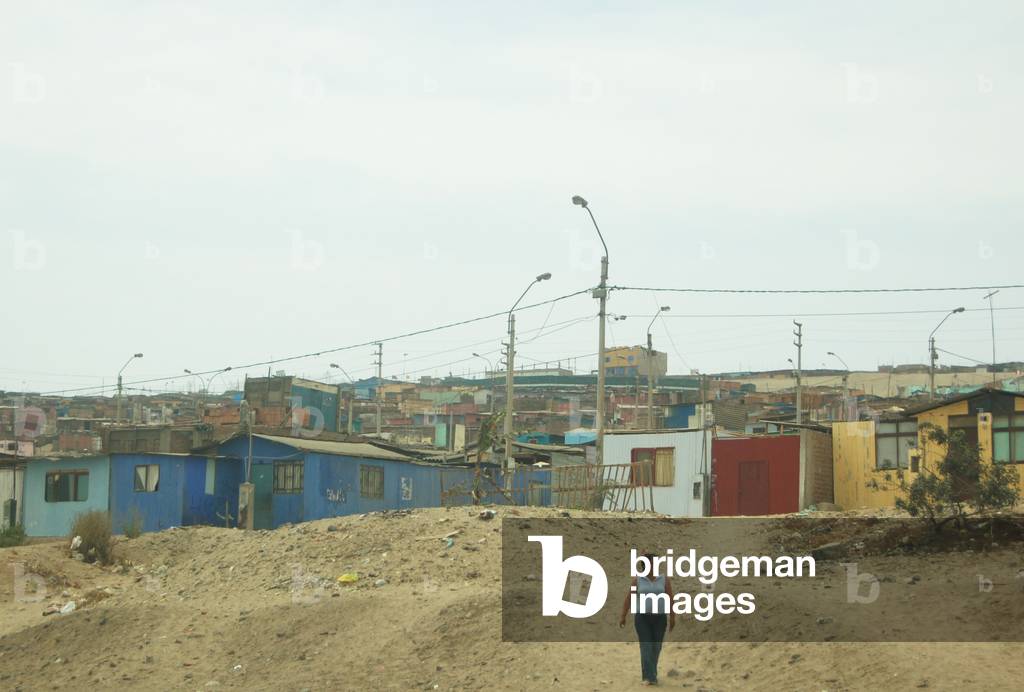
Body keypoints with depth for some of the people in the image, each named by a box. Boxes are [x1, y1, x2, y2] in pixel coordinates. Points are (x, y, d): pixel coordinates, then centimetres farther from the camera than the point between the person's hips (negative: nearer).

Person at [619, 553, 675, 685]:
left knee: (656, 647, 8)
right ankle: (649, 677, -14)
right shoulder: (637, 580, -1)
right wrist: (622, 616, 0)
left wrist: (672, 618, -4)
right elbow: (628, 598, 2)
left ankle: (650, 673, 26)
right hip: (642, 617, -1)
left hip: (659, 618, 1)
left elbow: (670, 599, 0)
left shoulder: (664, 579, 1)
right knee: (646, 646, -11)